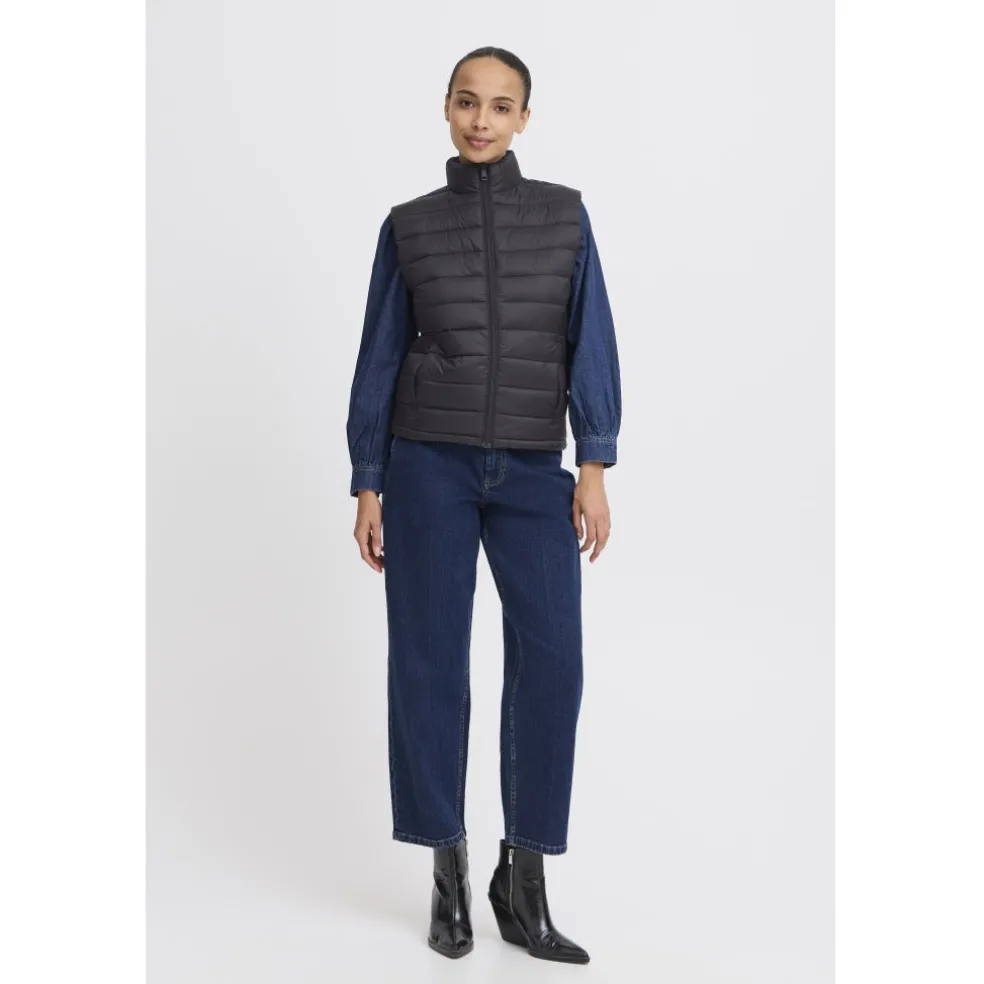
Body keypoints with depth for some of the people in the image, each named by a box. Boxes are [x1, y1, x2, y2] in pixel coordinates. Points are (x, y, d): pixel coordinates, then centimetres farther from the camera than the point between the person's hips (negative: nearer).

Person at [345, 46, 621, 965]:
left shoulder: (564, 214, 8)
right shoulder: (409, 225, 6)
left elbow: (590, 343, 2)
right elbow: (379, 357, 6)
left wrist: (594, 467, -8)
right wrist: (366, 486, 2)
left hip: (532, 472, 1)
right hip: (428, 464, 0)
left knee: (551, 656, -11)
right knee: (430, 660, -1)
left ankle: (523, 884, 1)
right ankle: (448, 872, 13)